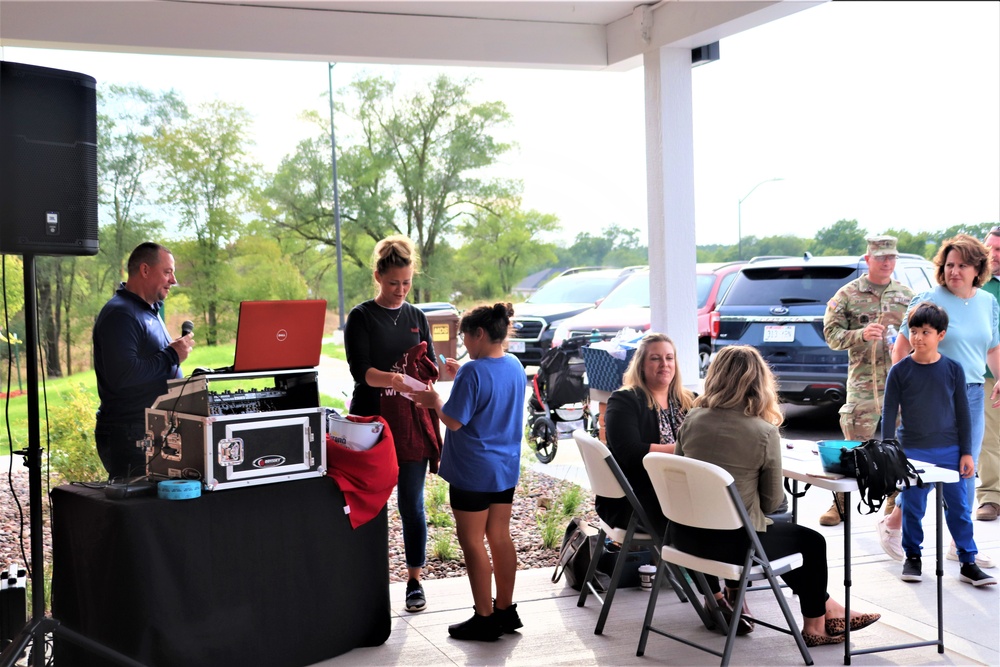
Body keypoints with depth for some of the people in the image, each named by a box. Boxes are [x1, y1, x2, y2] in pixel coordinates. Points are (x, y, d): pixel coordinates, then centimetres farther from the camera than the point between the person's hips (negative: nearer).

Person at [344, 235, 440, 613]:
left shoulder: (416, 318, 11)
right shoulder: (361, 317, -1)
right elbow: (361, 371, -12)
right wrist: (396, 379, -31)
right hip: (371, 422, -2)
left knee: (412, 504, 4)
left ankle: (415, 580, 14)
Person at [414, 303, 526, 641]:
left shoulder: (473, 372, -21)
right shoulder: (515, 366, 5)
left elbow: (454, 421, -19)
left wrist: (434, 401, -2)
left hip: (474, 473, -8)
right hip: (506, 469, 8)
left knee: (473, 543, 3)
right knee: (500, 538, 15)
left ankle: (485, 618, 9)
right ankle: (505, 610, 23)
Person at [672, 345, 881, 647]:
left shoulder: (692, 420, -3)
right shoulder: (764, 432, -15)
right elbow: (772, 501, -4)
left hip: (685, 532, 6)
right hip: (732, 541, -6)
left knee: (787, 533, 31)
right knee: (812, 542, 22)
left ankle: (823, 606, 41)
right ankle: (815, 624, 38)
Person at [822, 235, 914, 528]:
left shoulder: (907, 295, 11)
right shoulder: (848, 294, 3)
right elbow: (831, 333, -2)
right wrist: (861, 334, -18)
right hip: (863, 380, -3)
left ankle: (895, 508, 20)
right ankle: (840, 503, 8)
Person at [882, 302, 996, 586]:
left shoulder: (953, 370, 0)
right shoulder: (900, 371, -4)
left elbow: (963, 413, 5)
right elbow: (889, 413, -1)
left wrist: (966, 452, 3)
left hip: (949, 451, 1)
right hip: (912, 452, -1)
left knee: (959, 508, 5)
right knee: (913, 509, 6)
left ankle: (968, 563, 14)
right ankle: (912, 557, 22)